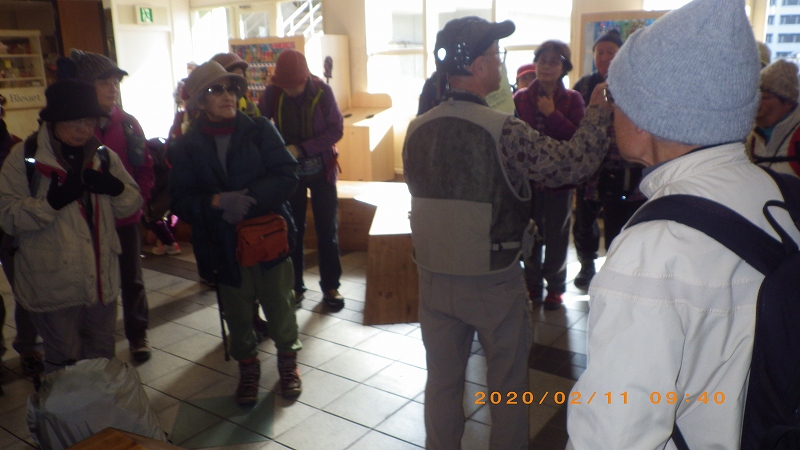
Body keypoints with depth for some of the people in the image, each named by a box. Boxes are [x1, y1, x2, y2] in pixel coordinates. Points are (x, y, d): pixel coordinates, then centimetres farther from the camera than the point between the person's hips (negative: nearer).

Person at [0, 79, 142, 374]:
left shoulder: (104, 157, 6)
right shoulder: (25, 157, -7)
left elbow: (132, 204, 6)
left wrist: (114, 187, -15)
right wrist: (54, 200, -27)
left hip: (102, 280, 4)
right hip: (53, 285, -4)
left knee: (102, 360, 19)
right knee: (64, 365, 7)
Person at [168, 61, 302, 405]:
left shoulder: (260, 129, -1)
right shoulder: (186, 148, 1)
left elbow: (286, 175, -10)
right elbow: (180, 201, -5)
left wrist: (249, 199, -22)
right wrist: (217, 201, -23)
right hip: (223, 245, 1)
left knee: (280, 306, 9)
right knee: (237, 315, 13)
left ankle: (288, 361, 34)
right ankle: (247, 369, 35)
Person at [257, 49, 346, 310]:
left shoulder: (322, 91, -13)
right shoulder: (272, 94, -9)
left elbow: (336, 130, -14)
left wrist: (301, 149, -23)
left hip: (321, 169, -1)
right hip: (288, 169, 1)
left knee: (327, 229, 4)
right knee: (292, 229, 7)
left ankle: (330, 286, 16)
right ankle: (294, 285, 20)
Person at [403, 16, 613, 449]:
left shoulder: (416, 131, -4)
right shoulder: (503, 130, -19)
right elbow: (573, 163, -12)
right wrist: (598, 111, 2)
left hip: (434, 278, 4)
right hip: (495, 282, -4)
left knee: (442, 381, 18)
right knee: (507, 385, 17)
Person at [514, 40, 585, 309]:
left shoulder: (572, 99, -2)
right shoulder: (521, 98, 1)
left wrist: (553, 114, -19)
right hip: (527, 176, 1)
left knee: (556, 236, 8)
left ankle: (555, 287, 23)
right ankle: (533, 283, 25)